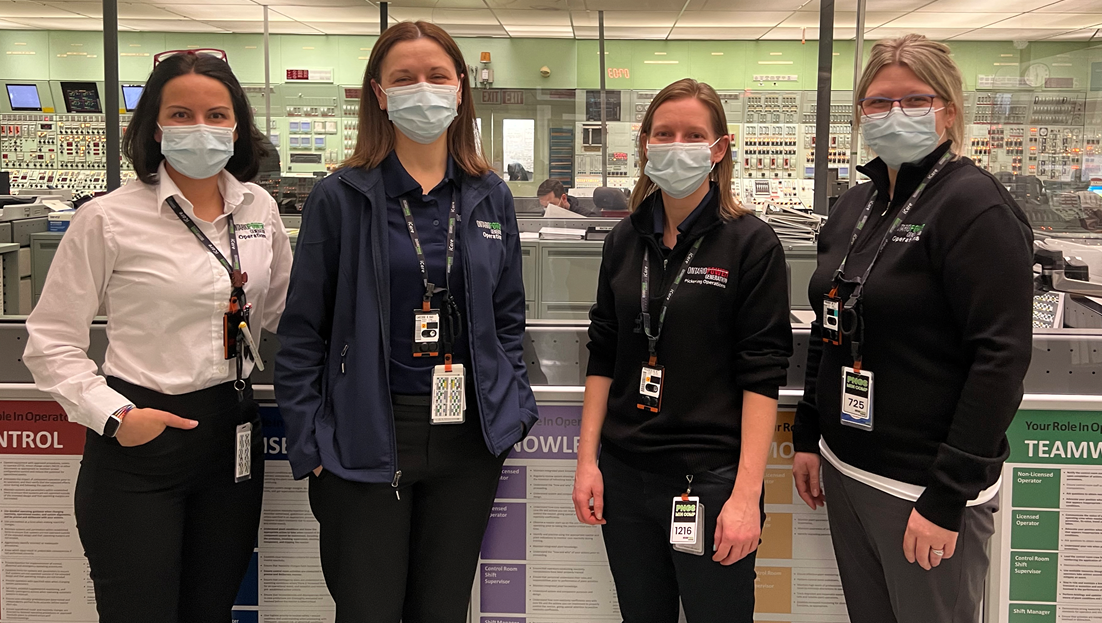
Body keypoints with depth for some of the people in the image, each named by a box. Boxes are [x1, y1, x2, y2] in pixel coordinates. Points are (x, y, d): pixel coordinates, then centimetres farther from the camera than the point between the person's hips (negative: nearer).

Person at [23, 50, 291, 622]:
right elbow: (50, 341, -5)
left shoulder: (258, 209, 6)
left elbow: (284, 311, 18)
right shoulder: (108, 220, -8)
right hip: (138, 446, -4)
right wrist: (113, 415, -16)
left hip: (234, 435, 5)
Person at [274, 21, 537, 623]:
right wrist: (310, 444, -7)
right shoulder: (340, 198, -4)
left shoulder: (491, 197, 7)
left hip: (469, 438, 3)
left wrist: (515, 410, 4)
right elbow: (303, 333, -2)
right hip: (366, 439, -3)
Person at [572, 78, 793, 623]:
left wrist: (746, 493, -16)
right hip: (625, 475, 5)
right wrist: (587, 460, 5)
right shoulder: (625, 240, 7)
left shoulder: (751, 244, -7)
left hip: (710, 477, -4)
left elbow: (762, 374, -11)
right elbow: (603, 358, 11)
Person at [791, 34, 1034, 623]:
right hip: (844, 468, 7)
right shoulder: (855, 204, 9)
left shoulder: (974, 205, -14)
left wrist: (947, 498, -20)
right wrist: (807, 435, 14)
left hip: (926, 486, -7)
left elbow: (1001, 358, -19)